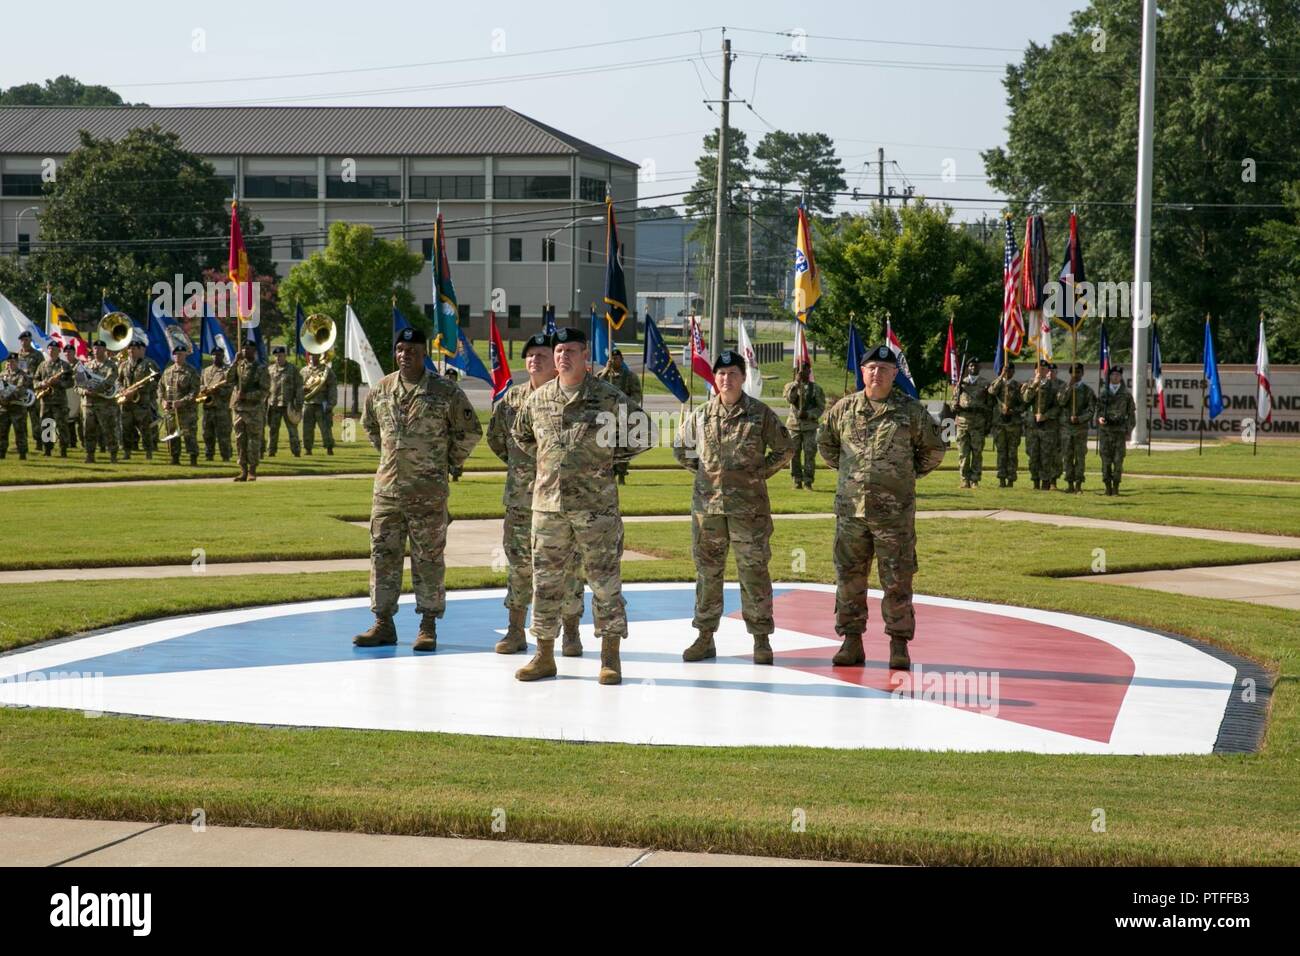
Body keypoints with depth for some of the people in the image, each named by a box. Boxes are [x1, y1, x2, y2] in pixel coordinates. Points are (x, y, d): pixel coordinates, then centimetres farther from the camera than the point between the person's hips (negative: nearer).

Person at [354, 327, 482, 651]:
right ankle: (383, 623, 13)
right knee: (383, 556, 6)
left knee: (428, 560, 2)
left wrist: (448, 460, 5)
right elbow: (369, 425, 25)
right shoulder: (380, 390, 6)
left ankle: (428, 627, 9)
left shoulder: (446, 392, -5)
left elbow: (470, 431, 4)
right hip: (386, 489, 4)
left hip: (429, 493, -4)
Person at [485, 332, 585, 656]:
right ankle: (516, 631, 16)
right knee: (519, 563, 7)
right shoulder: (512, 398, 7)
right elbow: (495, 436, 22)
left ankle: (571, 634, 9)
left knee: (567, 564, 0)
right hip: (521, 496, 4)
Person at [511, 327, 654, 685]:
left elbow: (643, 434, 4)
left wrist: (610, 456, 1)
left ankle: (610, 658, 6)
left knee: (605, 579, -1)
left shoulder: (608, 398, -3)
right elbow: (520, 435, 27)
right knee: (546, 579, 6)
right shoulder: (538, 399, 9)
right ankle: (544, 655, 16)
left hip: (595, 504, -4)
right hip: (548, 503, 4)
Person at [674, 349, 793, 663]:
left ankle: (761, 639, 6)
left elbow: (785, 449, 8)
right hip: (707, 504, 3)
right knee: (707, 570, 8)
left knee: (754, 570, -1)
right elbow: (680, 449, 21)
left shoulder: (760, 414, 0)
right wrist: (704, 470, 12)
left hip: (749, 505, -3)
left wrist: (760, 472, 1)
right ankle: (705, 637, 17)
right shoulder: (700, 415, 7)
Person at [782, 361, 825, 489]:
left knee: (810, 454, -5)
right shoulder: (790, 386, 7)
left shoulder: (816, 388, 6)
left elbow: (821, 407, 3)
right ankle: (797, 481, 9)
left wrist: (808, 414, -13)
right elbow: (789, 398, -13)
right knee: (794, 454, 1)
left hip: (810, 426, -1)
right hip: (794, 425, 1)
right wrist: (797, 382, -21)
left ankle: (808, 481, 0)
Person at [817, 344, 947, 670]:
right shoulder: (844, 408, 6)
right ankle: (851, 641, 14)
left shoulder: (911, 410, 0)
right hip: (850, 508, 2)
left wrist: (909, 474, 7)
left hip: (895, 511, -2)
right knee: (849, 576, 6)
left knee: (897, 579, 0)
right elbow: (825, 444, 21)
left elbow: (934, 449, 10)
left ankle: (899, 645, 8)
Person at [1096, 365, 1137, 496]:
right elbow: (1098, 410, 12)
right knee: (1106, 460, -1)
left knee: (1118, 460, -5)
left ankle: (1116, 487, 0)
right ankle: (1108, 486, 4)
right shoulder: (1103, 393, 9)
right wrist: (1099, 418, -11)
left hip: (1120, 431, -1)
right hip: (1105, 430, 1)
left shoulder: (1126, 394, 4)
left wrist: (1128, 432, 0)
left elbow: (1131, 413, 6)